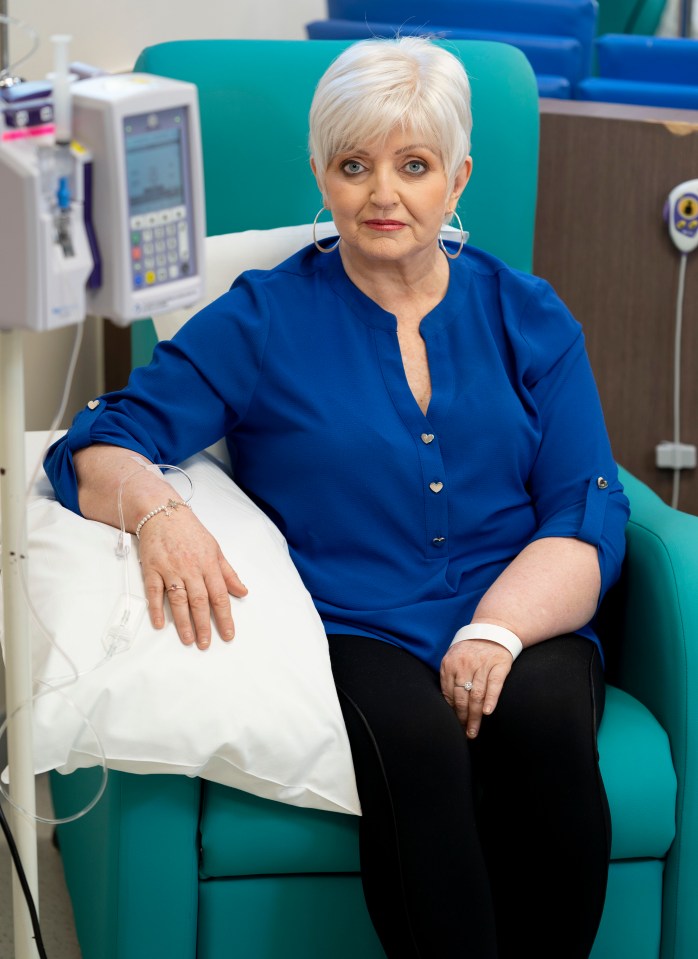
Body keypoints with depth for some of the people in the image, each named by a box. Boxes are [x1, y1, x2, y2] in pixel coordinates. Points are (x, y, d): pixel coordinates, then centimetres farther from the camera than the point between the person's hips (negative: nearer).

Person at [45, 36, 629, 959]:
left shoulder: (529, 318, 13)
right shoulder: (264, 319, 7)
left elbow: (588, 518, 5)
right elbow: (96, 450, 0)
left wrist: (497, 629, -16)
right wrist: (159, 512, -25)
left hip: (521, 637, 2)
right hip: (348, 638, -2)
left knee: (542, 716, -33)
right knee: (415, 737, -35)